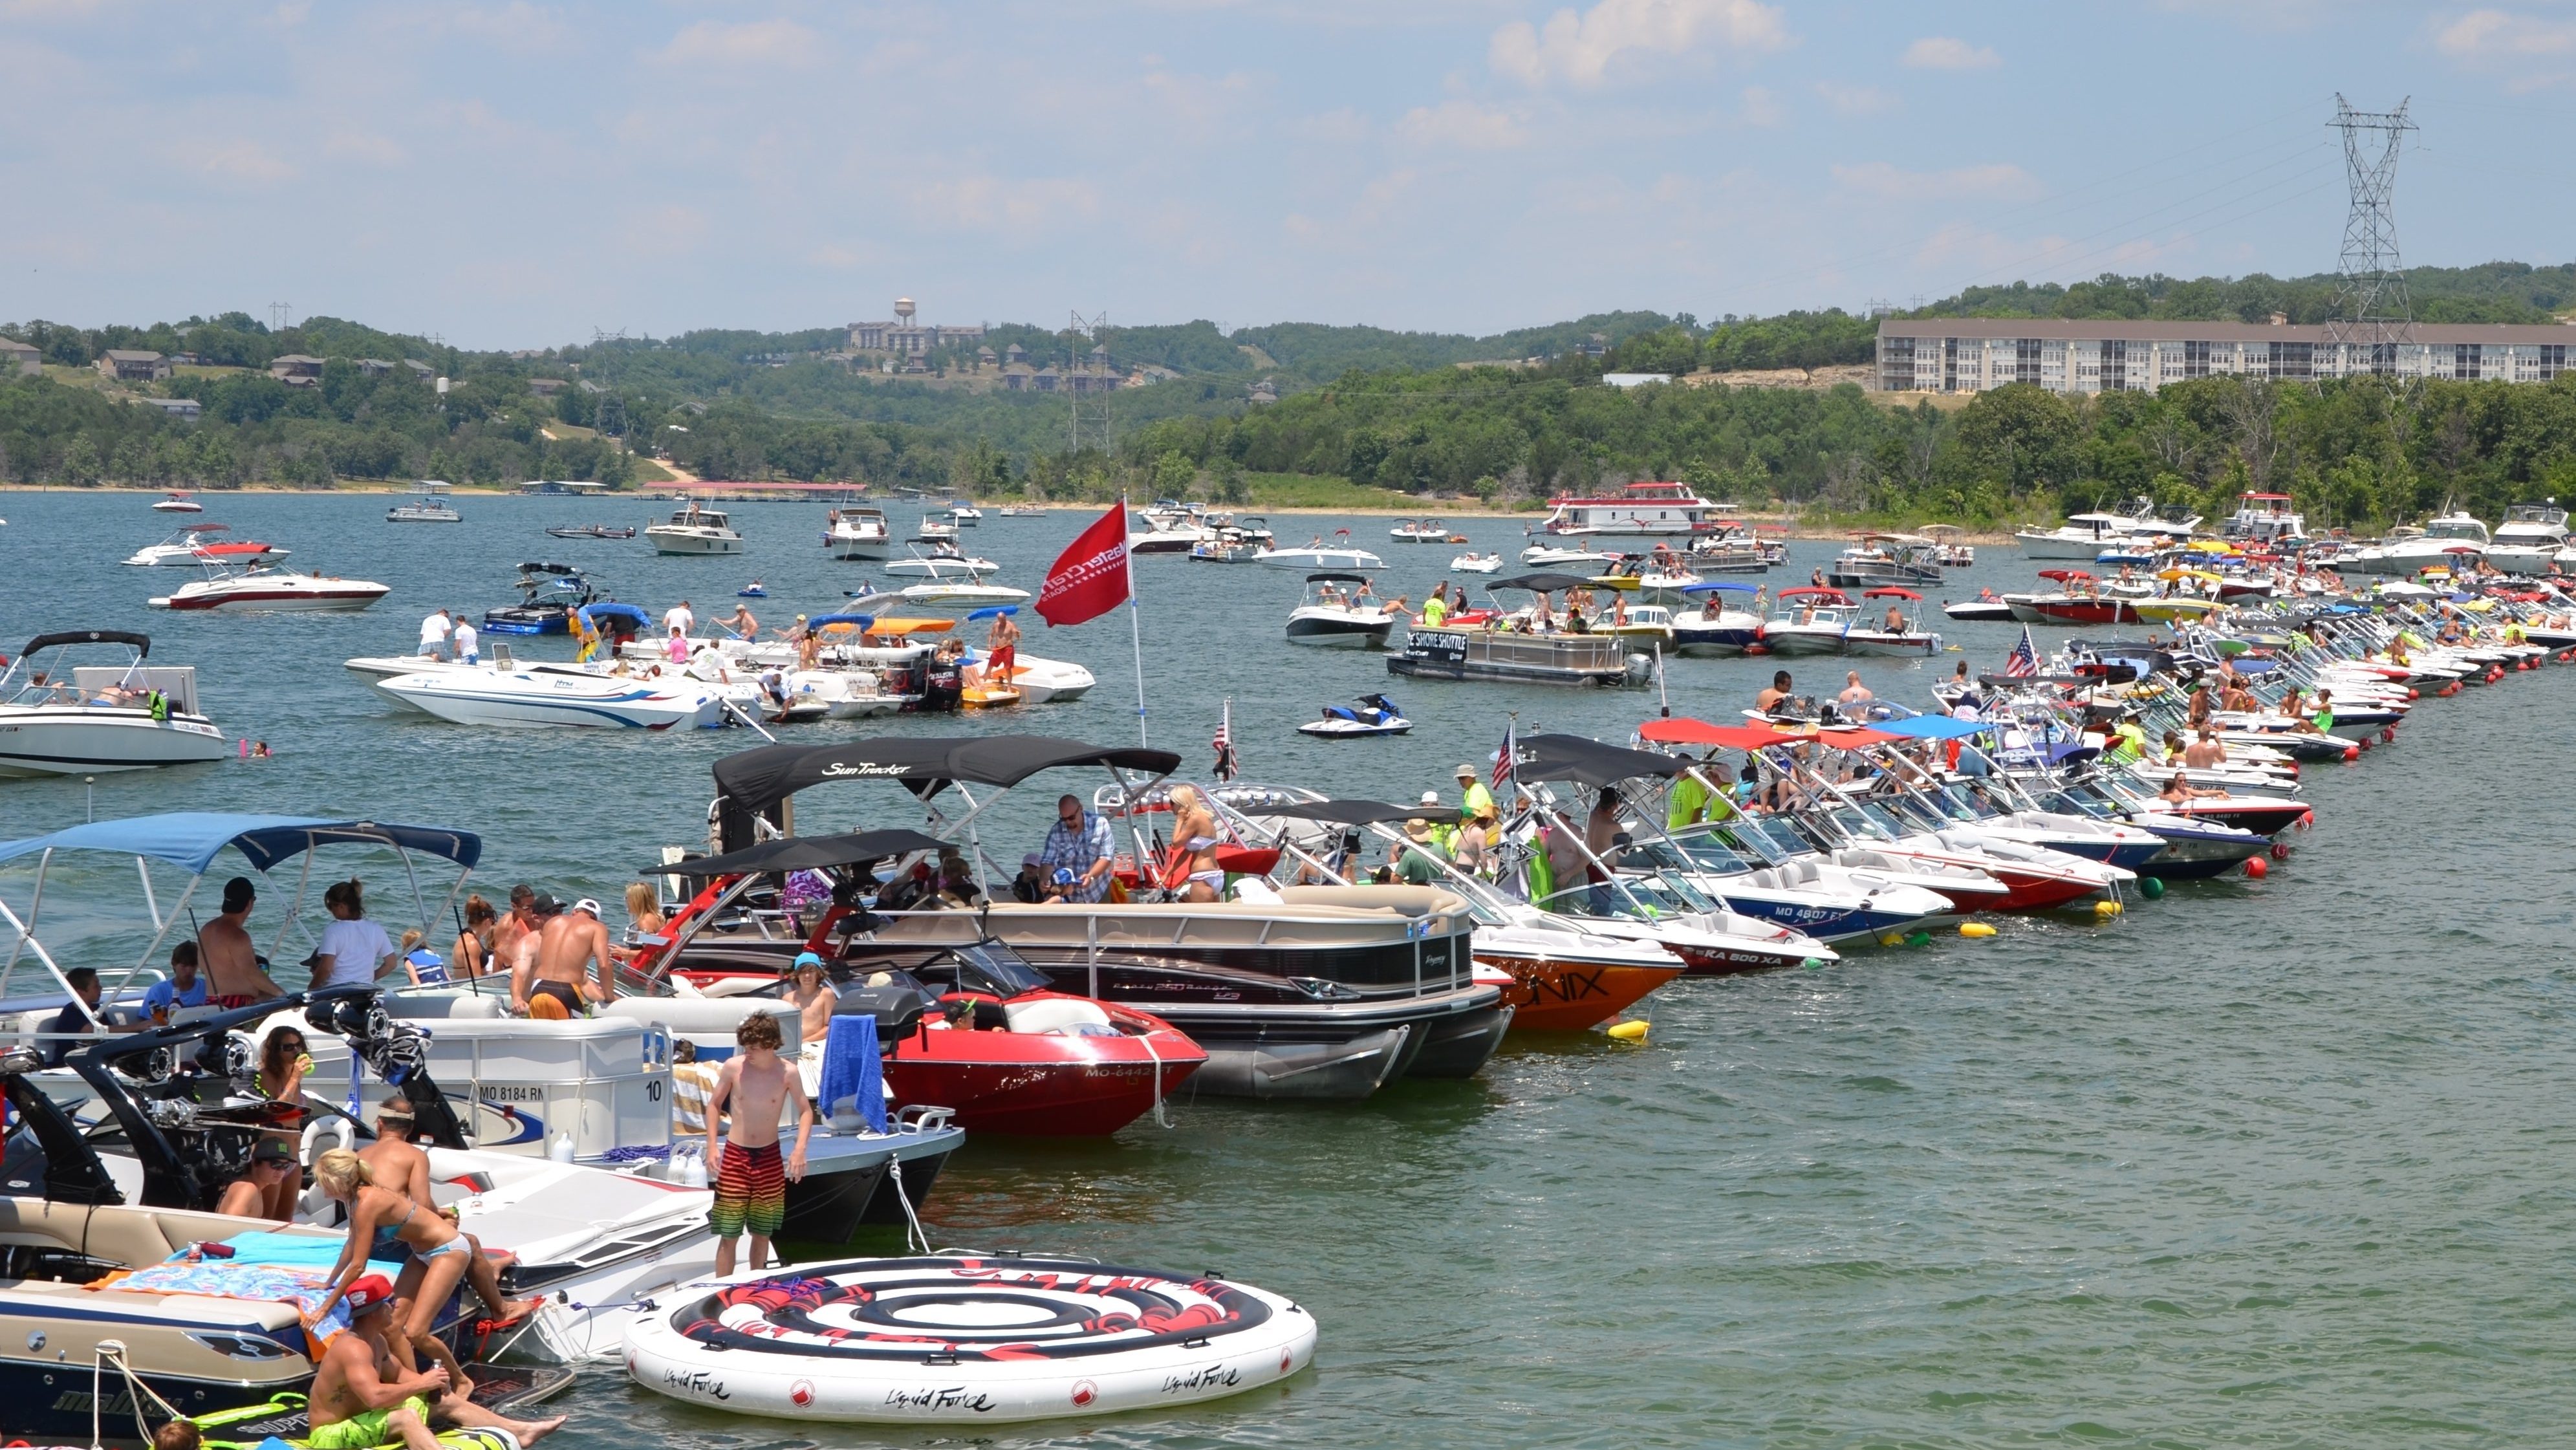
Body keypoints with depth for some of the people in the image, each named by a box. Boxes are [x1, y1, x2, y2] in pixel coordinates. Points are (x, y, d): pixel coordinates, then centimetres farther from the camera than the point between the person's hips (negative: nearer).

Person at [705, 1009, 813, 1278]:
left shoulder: (788, 1074, -8)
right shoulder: (733, 1068, -9)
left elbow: (805, 1111, 3)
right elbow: (714, 1104, 4)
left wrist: (800, 1149, -11)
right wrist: (712, 1145, -4)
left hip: (769, 1157, 1)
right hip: (735, 1156, -1)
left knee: (762, 1233, 10)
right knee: (728, 1235, -3)